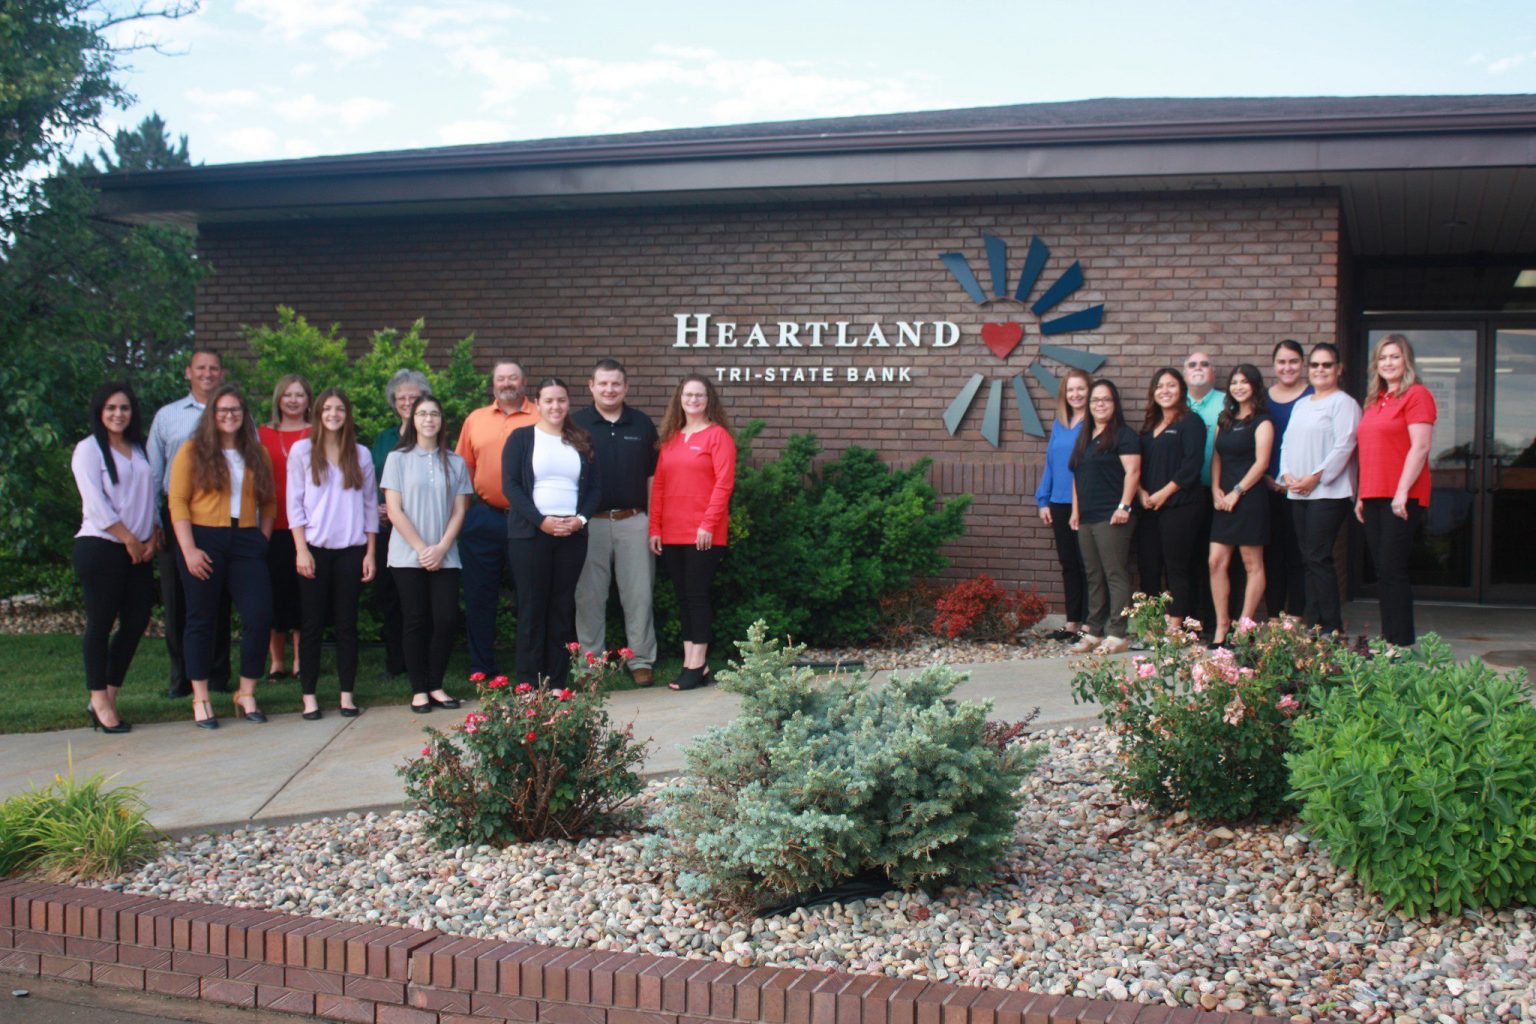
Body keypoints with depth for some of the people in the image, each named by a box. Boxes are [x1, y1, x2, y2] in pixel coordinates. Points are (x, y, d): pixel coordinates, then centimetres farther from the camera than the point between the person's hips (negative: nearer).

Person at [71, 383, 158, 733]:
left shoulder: (139, 450, 17)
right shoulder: (89, 449, -2)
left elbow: (151, 496, 14)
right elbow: (95, 503, -10)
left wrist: (153, 537, 0)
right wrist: (129, 540, -11)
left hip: (139, 551, 6)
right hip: (100, 547, -6)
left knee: (136, 622, 3)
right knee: (100, 624, -3)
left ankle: (108, 697, 12)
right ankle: (100, 700, 3)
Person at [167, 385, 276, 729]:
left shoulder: (257, 454, 13)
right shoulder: (193, 451, 2)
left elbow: (269, 502, 15)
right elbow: (178, 502, -4)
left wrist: (262, 540, 3)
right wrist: (189, 549, -12)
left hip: (246, 541, 3)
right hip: (204, 540, -3)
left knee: (259, 616, -6)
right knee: (201, 619, 3)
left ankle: (246, 695, 8)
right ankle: (201, 700, 11)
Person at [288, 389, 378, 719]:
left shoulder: (361, 454, 9)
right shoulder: (303, 451, 4)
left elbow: (369, 506, 10)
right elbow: (294, 503, 1)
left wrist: (370, 553, 4)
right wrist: (301, 550, -7)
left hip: (351, 549, 1)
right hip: (314, 548, -1)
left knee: (347, 624, 3)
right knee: (313, 625, 1)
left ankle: (347, 694, 9)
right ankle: (309, 696, 6)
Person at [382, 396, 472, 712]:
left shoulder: (455, 463, 8)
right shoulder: (398, 459, 3)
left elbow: (459, 511, 6)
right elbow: (394, 511, -3)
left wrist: (441, 549, -8)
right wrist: (422, 549, -10)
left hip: (445, 558, 2)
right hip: (408, 556, -2)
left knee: (445, 621, -3)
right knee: (415, 622, 0)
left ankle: (436, 686, 10)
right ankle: (418, 690, 7)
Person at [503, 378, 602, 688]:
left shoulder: (582, 441, 13)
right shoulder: (521, 438, 3)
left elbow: (595, 486, 11)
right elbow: (510, 485, -5)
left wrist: (581, 518, -7)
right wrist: (541, 521, -15)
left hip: (572, 534, 3)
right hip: (530, 534, -3)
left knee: (563, 607, 4)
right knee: (532, 607, -1)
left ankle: (557, 682, 8)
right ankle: (528, 683, 3)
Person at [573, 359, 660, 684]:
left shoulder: (642, 424, 8)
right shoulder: (576, 424, 2)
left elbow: (652, 475, 10)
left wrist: (653, 522, 5)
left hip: (633, 521, 1)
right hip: (589, 522, -1)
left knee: (638, 595, 3)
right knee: (589, 596, 5)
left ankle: (641, 660, 12)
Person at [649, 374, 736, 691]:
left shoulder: (718, 435, -3)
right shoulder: (669, 438, 14)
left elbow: (724, 483, -10)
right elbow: (659, 485, 12)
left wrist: (708, 525, -16)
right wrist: (655, 528, 6)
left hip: (704, 534, -6)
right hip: (671, 534, 6)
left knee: (698, 595, -4)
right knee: (683, 596, 8)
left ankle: (698, 665, 2)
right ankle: (690, 662, 13)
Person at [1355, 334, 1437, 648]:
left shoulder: (1416, 395, -6)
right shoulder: (1375, 401, 19)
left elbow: (1420, 447, -14)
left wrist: (1402, 492, -18)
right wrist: (1362, 496, 17)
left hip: (1401, 498, -8)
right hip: (1374, 497, 8)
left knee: (1393, 570, -9)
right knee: (1382, 572, 9)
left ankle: (1402, 644, -4)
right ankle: (1389, 640, 13)